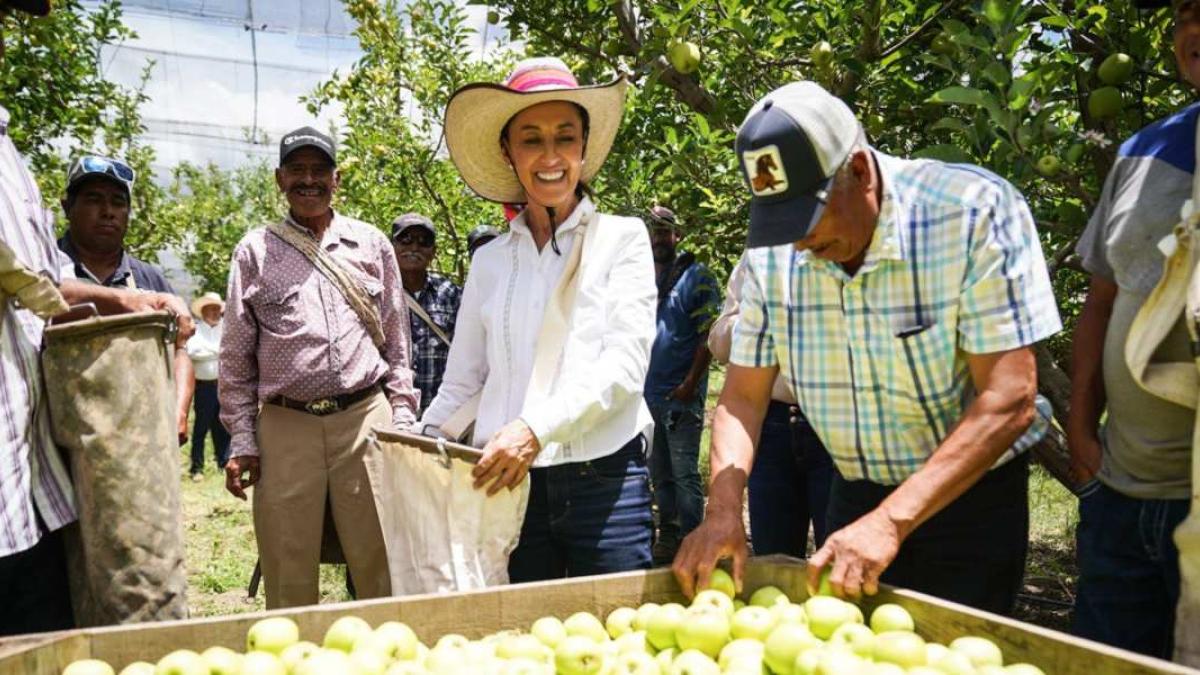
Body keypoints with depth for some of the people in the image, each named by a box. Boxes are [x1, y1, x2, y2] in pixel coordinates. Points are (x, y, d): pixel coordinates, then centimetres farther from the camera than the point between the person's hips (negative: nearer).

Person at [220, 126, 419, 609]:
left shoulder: (371, 244, 12)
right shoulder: (255, 251, 9)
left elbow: (397, 342, 13)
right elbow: (236, 357, 8)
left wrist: (402, 420, 6)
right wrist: (242, 441, 2)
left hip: (367, 419, 1)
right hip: (286, 427, 0)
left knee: (381, 569, 2)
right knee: (288, 581, 4)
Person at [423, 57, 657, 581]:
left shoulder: (621, 238, 3)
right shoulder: (489, 261, 12)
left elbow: (626, 363, -8)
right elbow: (461, 382, 15)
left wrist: (536, 429, -20)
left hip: (603, 477, -2)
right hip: (507, 482, 3)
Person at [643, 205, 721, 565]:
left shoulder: (696, 276, -3)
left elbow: (710, 334, -9)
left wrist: (690, 382, -16)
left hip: (681, 395, -6)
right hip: (648, 393, 6)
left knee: (684, 473, -4)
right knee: (659, 473, 13)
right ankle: (667, 535, 23)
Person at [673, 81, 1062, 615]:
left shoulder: (976, 211, -22)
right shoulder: (772, 251, -8)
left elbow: (1008, 402, -26)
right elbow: (743, 396, -3)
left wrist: (890, 521, -33)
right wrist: (723, 510, -20)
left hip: (971, 494, -4)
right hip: (855, 493, 4)